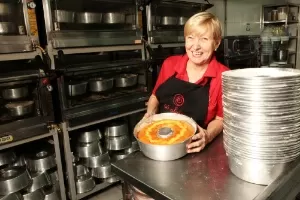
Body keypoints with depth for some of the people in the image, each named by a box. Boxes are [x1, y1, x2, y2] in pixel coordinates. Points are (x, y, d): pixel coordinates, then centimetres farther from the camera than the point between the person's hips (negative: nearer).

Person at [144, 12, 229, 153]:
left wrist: (208, 135, -19)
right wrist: (150, 113, -4)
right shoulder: (170, 64, 0)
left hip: (192, 150, -2)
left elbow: (220, 118, -1)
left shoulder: (223, 77, -9)